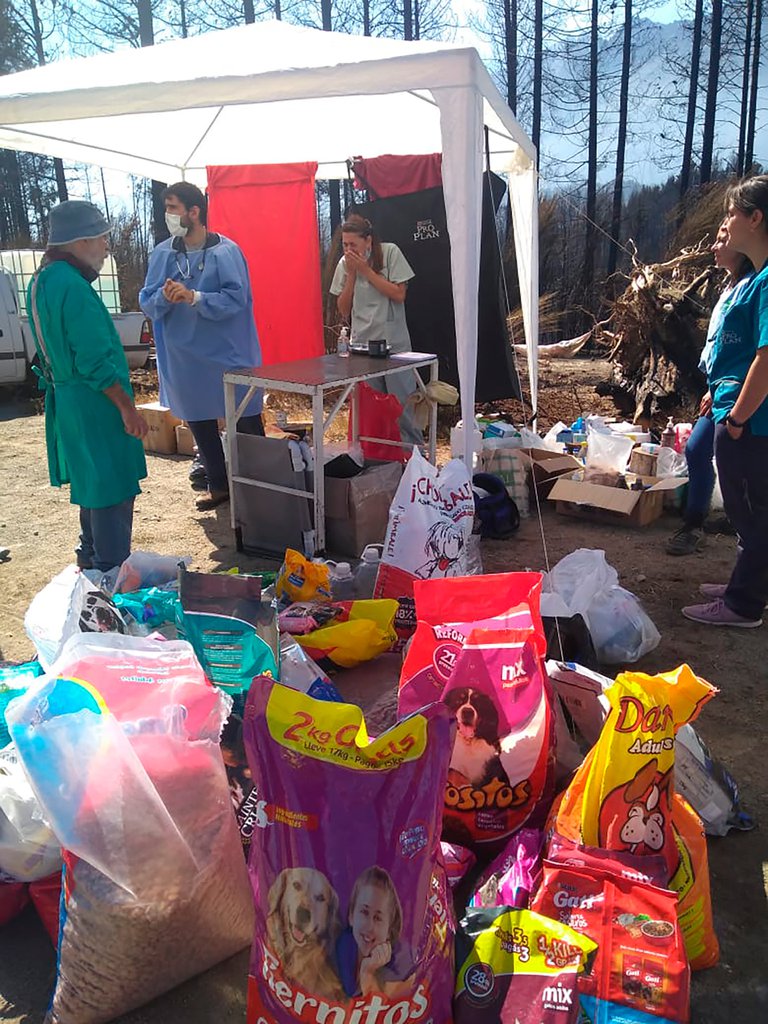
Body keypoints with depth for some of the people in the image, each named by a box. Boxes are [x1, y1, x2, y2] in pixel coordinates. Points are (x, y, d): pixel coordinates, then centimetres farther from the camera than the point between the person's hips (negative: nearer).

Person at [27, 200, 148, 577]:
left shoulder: (41, 281, 10)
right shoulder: (72, 287, -21)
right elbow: (95, 360, -24)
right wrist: (127, 407, -18)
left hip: (67, 400, 10)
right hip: (93, 404, -10)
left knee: (93, 482, 22)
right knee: (113, 489, -2)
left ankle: (92, 558, 35)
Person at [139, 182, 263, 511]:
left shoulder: (225, 251, -10)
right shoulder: (162, 253, 4)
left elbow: (236, 298, -17)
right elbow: (147, 302, 3)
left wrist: (194, 297, -27)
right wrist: (164, 297, -19)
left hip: (228, 353, -5)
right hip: (185, 356, 5)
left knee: (247, 422, 3)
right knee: (199, 422, 13)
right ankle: (218, 485, 28)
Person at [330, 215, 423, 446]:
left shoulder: (390, 253, -4)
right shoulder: (344, 264, 6)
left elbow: (399, 295, -11)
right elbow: (344, 311, 4)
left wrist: (366, 270, -12)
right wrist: (351, 274, -6)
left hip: (394, 343, -3)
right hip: (362, 346, 3)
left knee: (402, 404, -1)